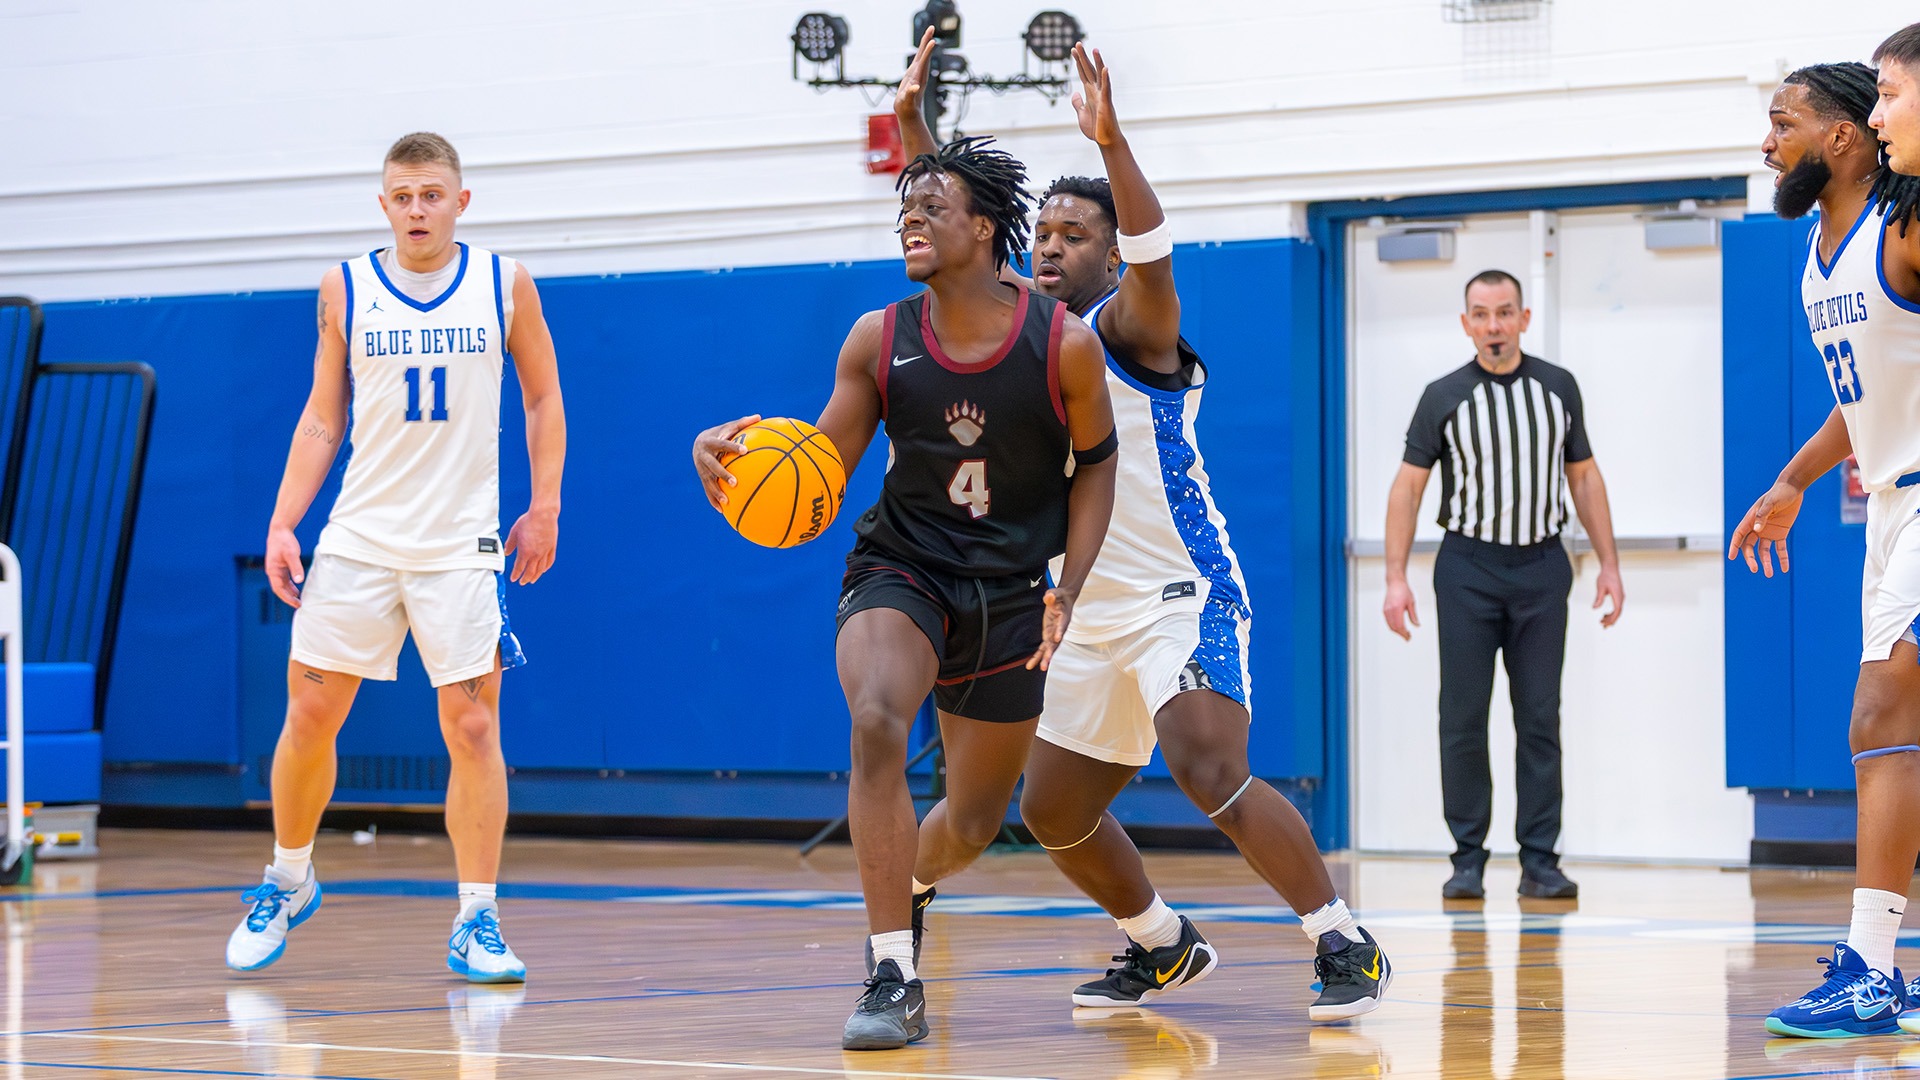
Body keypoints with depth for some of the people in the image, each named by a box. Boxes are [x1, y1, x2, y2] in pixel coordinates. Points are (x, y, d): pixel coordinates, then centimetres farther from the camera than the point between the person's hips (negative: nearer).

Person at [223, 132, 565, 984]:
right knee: (310, 713, 2)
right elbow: (322, 417, 9)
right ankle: (286, 883, 23)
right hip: (359, 534, 2)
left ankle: (476, 921, 1)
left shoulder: (504, 284, 1)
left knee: (472, 726, -6)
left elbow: (543, 400, 9)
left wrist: (544, 509, 1)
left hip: (462, 544, -1)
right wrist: (282, 525, 2)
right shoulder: (346, 291, 4)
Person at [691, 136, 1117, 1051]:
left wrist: (1067, 589, -7)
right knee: (875, 723, -33)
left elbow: (1094, 462, 3)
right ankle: (893, 980, -28)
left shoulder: (1064, 344, -11)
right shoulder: (878, 341, -7)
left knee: (974, 822, 12)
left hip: (1008, 591, 1)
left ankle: (907, 886, 53)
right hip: (899, 568, -1)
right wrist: (724, 452, -24)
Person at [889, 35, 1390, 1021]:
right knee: (1053, 812, 11)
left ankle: (1346, 949, -20)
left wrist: (1111, 144, -44)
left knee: (1210, 771, -27)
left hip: (1181, 593, -8)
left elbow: (1153, 258, -29)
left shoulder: (1129, 324, -8)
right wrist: (912, 124, 2)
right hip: (1091, 614, 9)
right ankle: (1163, 949, 32)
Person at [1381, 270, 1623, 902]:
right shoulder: (1445, 397, 0)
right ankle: (1468, 859, 5)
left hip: (1541, 567, 2)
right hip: (1468, 568, -1)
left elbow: (1584, 476, 12)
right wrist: (1396, 578, -7)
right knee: (1463, 719, -2)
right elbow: (1408, 485, 0)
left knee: (1540, 718, 1)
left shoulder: (1558, 388, 7)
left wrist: (1609, 564, 6)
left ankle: (1539, 861, 4)